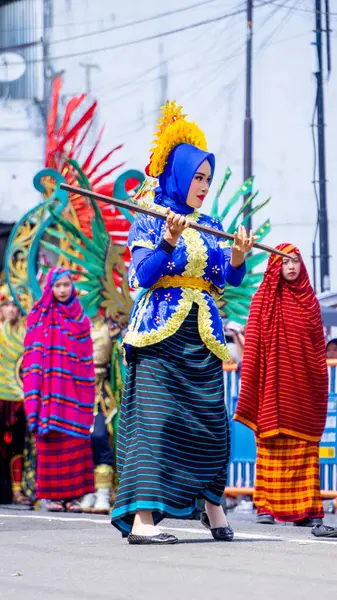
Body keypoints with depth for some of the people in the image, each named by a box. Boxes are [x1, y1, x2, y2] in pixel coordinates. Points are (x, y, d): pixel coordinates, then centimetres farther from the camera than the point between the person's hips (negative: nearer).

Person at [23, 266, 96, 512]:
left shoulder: (81, 319, 13)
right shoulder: (39, 318, 6)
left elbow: (86, 360, 12)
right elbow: (33, 357, 1)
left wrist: (88, 396, 4)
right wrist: (34, 396, -8)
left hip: (74, 390, 2)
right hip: (50, 390, -2)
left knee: (76, 443, -3)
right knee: (51, 441, -5)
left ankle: (72, 494, 0)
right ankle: (52, 494, -2)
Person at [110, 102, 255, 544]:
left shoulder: (211, 226, 16)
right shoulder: (150, 223, 2)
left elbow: (229, 278, 6)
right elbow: (142, 276, -10)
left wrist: (238, 258, -14)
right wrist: (169, 241, -21)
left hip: (201, 337, 5)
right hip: (161, 332, -5)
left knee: (210, 420, 6)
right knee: (155, 417, -13)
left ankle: (213, 505, 24)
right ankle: (142, 517, -17)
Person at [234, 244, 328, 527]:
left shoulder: (309, 300, 13)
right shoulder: (264, 299, 2)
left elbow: (319, 345, 13)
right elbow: (253, 344, -2)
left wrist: (321, 383, 7)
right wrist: (252, 384, -10)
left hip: (303, 387, 3)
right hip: (275, 385, -3)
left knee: (305, 448, 2)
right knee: (274, 447, -4)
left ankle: (307, 508, 2)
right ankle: (267, 506, -2)